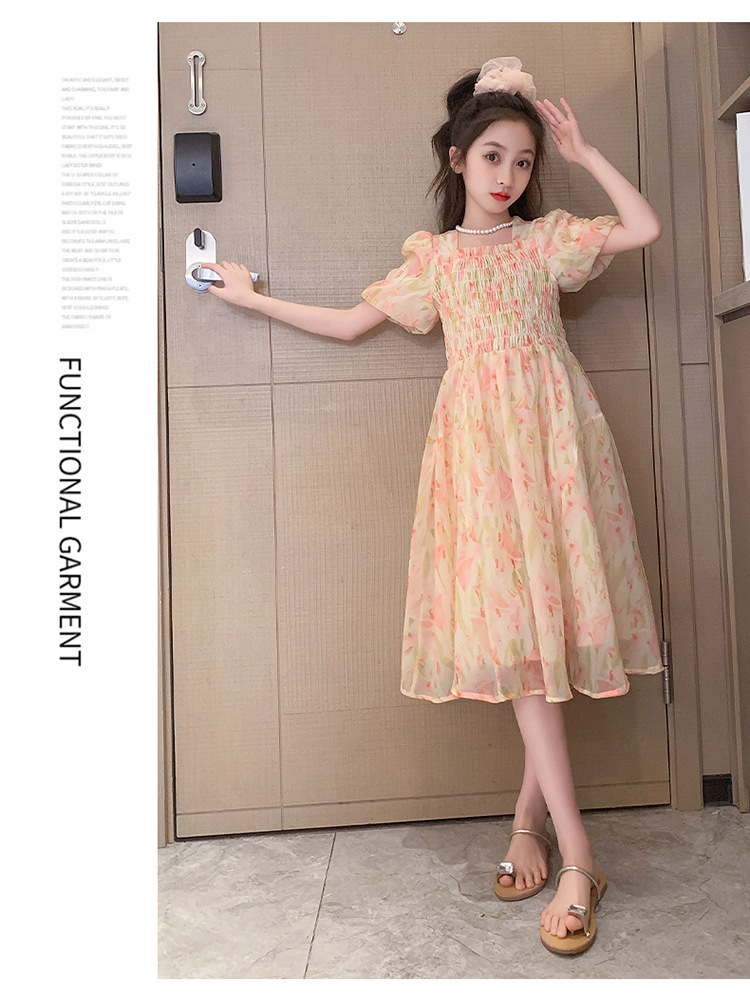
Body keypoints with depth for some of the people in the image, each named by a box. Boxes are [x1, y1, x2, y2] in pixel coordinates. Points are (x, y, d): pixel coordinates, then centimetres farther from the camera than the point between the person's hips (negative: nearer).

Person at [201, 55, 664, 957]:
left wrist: (584, 153, 10)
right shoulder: (435, 256, 17)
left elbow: (646, 228, 3)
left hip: (549, 432, 1)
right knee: (513, 625, -10)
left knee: (547, 616, -4)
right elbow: (351, 322, 20)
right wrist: (256, 297, 24)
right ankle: (576, 855, -3)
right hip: (478, 438, 0)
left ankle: (529, 816, 13)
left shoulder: (547, 237, 16)